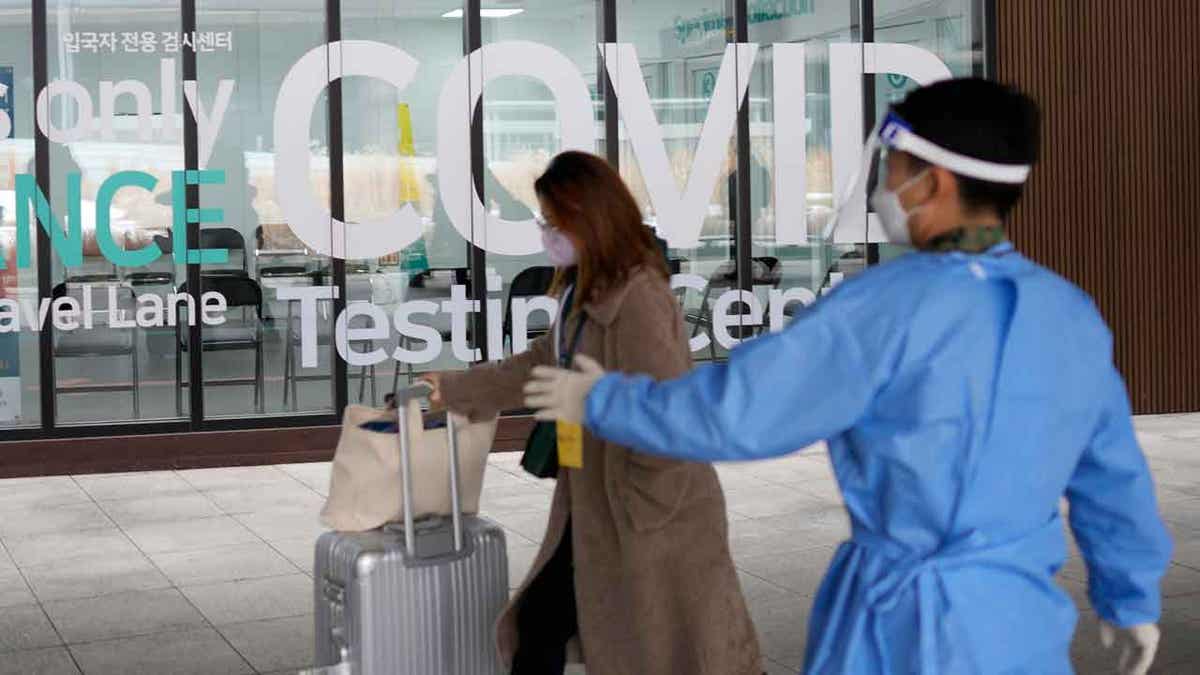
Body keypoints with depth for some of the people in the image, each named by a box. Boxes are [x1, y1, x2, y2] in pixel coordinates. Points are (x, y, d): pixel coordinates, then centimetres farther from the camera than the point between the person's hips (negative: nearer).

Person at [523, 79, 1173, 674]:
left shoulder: (889, 305, -16)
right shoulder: (1073, 314, 1)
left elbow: (735, 411, -15)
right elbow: (1114, 477, 11)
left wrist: (602, 400, 1)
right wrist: (1133, 601, 26)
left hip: (898, 621, -4)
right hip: (1022, 622, 5)